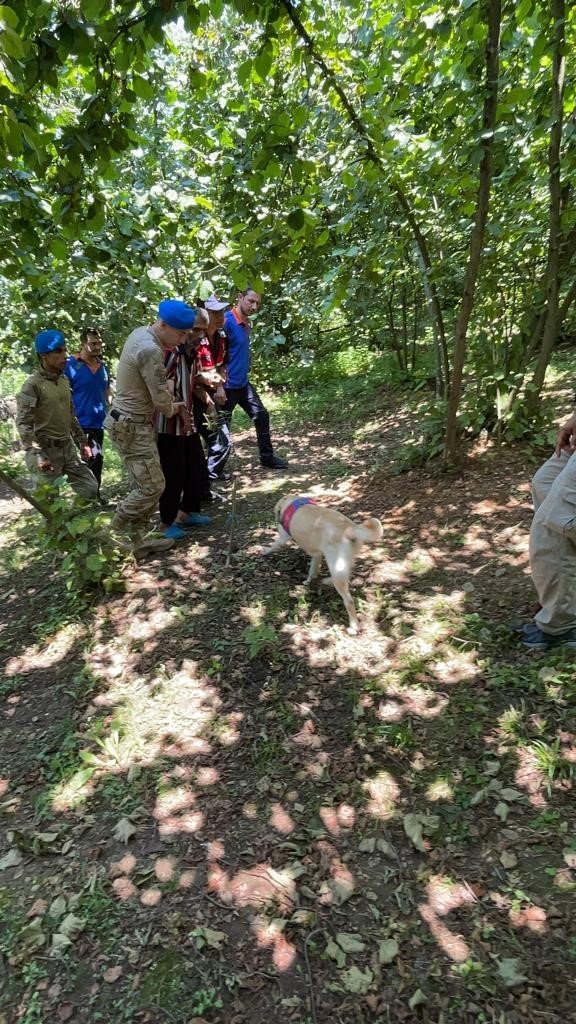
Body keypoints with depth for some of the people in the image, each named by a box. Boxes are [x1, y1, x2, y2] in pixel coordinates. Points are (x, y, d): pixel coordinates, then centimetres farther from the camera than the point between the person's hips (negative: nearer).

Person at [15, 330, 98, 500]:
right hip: (46, 450, -7)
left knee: (91, 489, 6)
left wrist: (82, 442, 17)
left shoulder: (64, 380, 11)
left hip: (68, 448, 7)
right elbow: (23, 424, -16)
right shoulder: (33, 385, -12)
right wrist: (37, 455, -22)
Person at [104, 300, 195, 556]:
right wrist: (173, 409, 3)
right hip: (132, 426, -10)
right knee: (152, 487, -4)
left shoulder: (141, 333, 7)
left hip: (133, 422, 10)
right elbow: (161, 400, -20)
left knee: (144, 485, 13)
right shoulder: (150, 351, -24)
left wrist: (174, 405, 2)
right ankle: (114, 531, 11)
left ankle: (137, 538, 22)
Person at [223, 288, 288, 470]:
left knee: (262, 416, 11)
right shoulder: (226, 321, -19)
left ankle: (267, 457, 25)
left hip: (243, 383, 8)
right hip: (227, 385, -8)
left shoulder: (247, 324, 8)